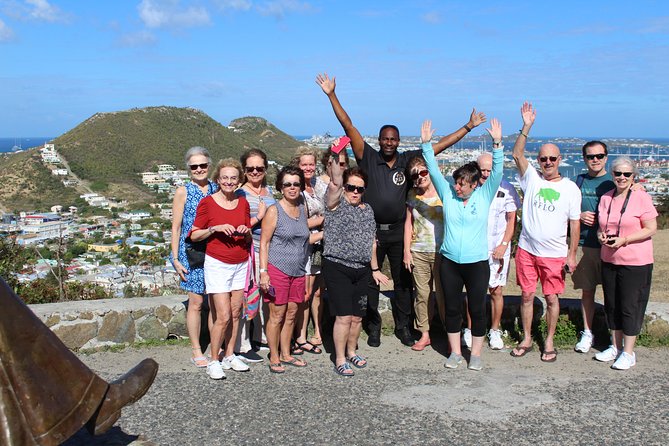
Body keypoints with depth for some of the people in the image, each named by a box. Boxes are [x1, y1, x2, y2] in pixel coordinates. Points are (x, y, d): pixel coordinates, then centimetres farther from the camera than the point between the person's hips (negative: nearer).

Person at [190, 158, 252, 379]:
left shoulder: (243, 203, 8)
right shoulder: (207, 202, -5)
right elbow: (194, 235, -3)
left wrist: (245, 231, -6)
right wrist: (215, 229, -18)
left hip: (241, 264, 5)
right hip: (217, 264, -5)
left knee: (236, 313, 7)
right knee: (223, 316, -8)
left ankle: (229, 356, 20)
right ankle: (214, 362, 6)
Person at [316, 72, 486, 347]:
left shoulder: (407, 160, 2)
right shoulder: (368, 158, -4)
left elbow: (440, 146, 4)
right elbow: (348, 126, -9)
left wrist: (468, 127, 4)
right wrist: (331, 95, -14)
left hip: (398, 232, 2)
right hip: (371, 230, -2)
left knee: (403, 282, 10)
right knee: (370, 281, 8)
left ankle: (403, 327, 24)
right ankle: (374, 328, 22)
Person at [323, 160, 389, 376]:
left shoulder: (367, 210, 13)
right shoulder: (336, 204, -4)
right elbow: (335, 182, -25)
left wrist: (375, 269, 20)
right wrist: (334, 159, -40)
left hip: (362, 270, 6)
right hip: (337, 268, -6)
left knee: (357, 317, 12)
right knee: (344, 317, -7)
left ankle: (351, 352, 32)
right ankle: (340, 360, 7)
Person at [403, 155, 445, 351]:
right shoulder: (412, 195, 8)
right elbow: (408, 223, 12)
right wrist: (406, 251, 7)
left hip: (441, 252, -3)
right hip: (418, 252, 3)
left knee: (443, 293, 0)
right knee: (421, 293, 6)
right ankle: (424, 333, 17)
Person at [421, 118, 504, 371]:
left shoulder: (485, 196, -1)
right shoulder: (448, 194, 3)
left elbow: (497, 171, -10)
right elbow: (434, 171, -1)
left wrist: (497, 143, -20)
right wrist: (426, 144, -9)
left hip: (477, 263, -2)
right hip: (449, 262, 2)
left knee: (477, 309, 6)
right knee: (452, 308, 10)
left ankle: (476, 354, 20)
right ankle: (455, 352, 24)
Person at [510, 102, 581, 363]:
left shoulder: (571, 188, 0)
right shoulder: (532, 179, 2)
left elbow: (574, 223, 1)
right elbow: (517, 155, -11)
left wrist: (572, 253, -3)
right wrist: (526, 127, -19)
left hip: (555, 254, -1)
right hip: (527, 250, 1)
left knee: (552, 298, 5)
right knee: (527, 295, 9)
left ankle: (549, 342, 20)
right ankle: (526, 340, 22)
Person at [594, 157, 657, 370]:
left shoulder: (641, 198, -10)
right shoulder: (605, 198, 7)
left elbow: (651, 229, -11)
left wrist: (624, 240, -20)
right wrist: (601, 235, -5)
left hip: (635, 263, -6)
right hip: (609, 261, 6)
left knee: (630, 306, 1)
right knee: (611, 305, 13)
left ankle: (628, 353, 12)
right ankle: (616, 346, 28)